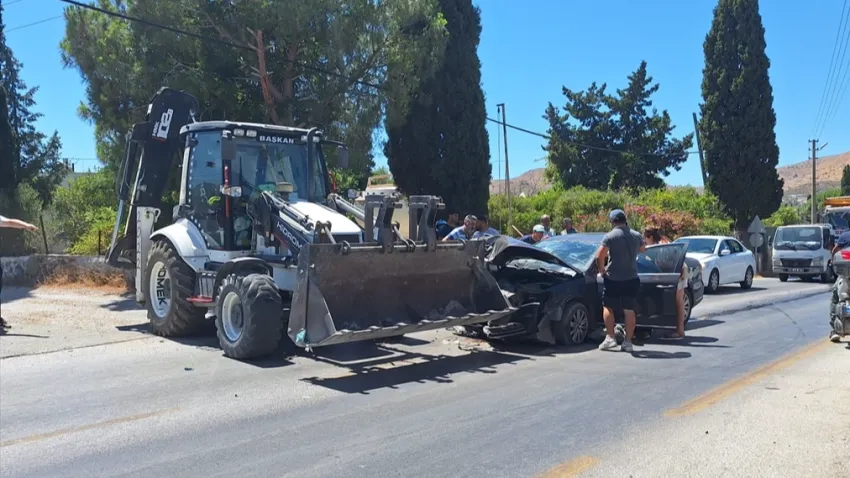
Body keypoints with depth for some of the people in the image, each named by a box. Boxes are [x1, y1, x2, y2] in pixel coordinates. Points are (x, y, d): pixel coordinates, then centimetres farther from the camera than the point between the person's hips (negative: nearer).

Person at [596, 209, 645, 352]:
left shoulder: (610, 236, -11)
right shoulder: (636, 235, 5)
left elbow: (599, 256, -21)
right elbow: (642, 248, 26)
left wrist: (602, 270, -7)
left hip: (613, 279, -4)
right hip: (631, 278, 4)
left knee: (607, 307, 11)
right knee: (629, 310, 8)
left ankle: (610, 338, 4)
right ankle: (628, 342, 10)